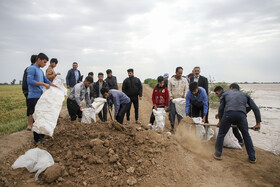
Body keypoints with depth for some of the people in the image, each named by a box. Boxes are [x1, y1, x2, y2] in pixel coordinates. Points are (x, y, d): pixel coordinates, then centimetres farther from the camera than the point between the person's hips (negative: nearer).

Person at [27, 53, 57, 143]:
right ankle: (37, 139, 3)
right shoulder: (31, 68, -7)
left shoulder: (41, 71, 19)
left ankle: (41, 136, 23)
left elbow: (47, 82, 25)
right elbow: (30, 81, -21)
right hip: (34, 97, -9)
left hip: (40, 97, 9)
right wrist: (43, 84, -22)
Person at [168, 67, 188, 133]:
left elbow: (186, 89, 3)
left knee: (181, 115, 1)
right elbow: (169, 90, 3)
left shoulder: (185, 80, 8)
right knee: (172, 114, 4)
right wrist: (171, 98, -7)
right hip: (173, 100, 0)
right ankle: (172, 128, 16)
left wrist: (184, 97, -10)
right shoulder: (171, 80, 4)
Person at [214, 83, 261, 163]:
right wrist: (258, 123, 26)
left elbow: (221, 108, 17)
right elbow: (255, 108, 23)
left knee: (221, 134, 15)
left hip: (228, 113, -2)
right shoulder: (244, 94, 31)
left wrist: (220, 120, 27)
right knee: (246, 135, 23)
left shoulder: (225, 93, 28)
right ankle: (252, 157, 30)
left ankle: (218, 154, 23)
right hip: (241, 115, 2)